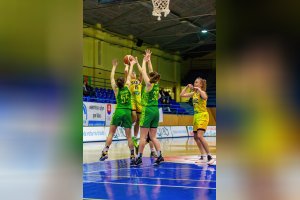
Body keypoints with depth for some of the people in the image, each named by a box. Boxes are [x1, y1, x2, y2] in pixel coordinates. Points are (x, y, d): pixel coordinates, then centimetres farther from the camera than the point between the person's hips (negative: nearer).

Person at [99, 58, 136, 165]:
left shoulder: (116, 90, 3)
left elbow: (111, 77, 15)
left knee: (111, 133, 7)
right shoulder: (128, 87, 5)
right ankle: (132, 156, -2)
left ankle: (105, 151, -4)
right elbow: (129, 76, 18)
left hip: (118, 111, -1)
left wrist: (114, 66, 25)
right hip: (127, 112, 1)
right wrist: (131, 65, 30)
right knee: (128, 136, 3)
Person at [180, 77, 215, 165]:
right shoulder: (194, 93, 12)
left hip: (203, 116, -9)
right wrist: (187, 87, 8)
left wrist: (198, 89, -26)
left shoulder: (202, 92, -11)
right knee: (196, 137, 10)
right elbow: (182, 95, 15)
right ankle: (203, 156, 19)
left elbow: (205, 97, -35)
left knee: (199, 136, -21)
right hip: (196, 116, 9)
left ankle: (210, 156, -18)